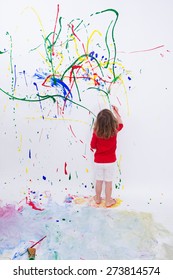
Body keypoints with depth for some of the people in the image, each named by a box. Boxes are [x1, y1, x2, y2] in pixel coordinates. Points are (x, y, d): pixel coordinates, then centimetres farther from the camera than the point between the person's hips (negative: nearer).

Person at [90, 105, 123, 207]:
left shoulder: (96, 132, -18)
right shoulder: (114, 130, -15)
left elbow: (93, 146, -8)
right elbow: (120, 124, 8)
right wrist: (116, 112, 15)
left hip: (98, 161, 0)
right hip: (110, 161, 0)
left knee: (99, 180, 17)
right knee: (108, 182, 12)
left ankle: (98, 198, 36)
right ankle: (108, 201, 26)